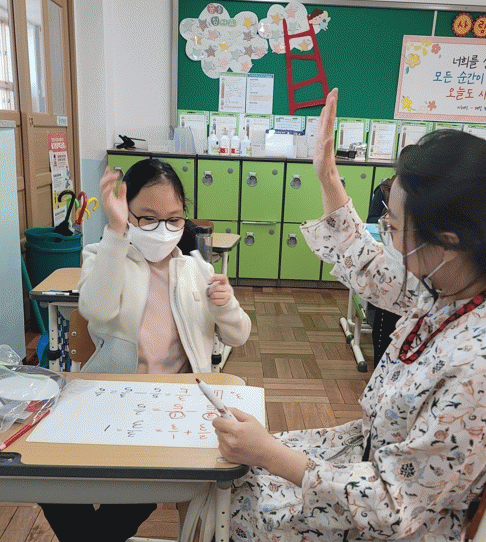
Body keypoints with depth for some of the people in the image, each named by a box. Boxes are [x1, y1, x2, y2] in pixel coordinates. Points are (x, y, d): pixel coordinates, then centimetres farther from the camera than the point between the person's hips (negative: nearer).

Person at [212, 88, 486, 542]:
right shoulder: (444, 287, -14)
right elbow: (364, 269, 4)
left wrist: (269, 454, -28)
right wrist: (327, 175, 2)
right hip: (374, 448, 7)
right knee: (229, 471, 11)